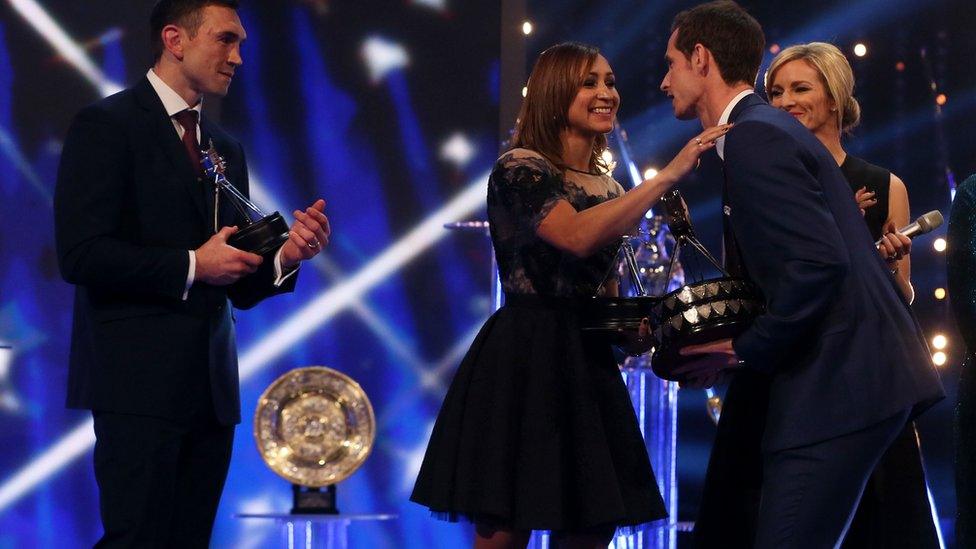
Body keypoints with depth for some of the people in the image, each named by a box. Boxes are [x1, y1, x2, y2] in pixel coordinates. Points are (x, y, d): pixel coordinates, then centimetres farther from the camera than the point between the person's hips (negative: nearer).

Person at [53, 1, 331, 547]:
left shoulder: (227, 148, 20)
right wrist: (192, 265, -14)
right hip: (138, 378, -7)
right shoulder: (107, 125, -2)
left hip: (211, 384, 7)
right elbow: (82, 255, -13)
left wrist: (284, 256, -1)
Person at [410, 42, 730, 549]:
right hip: (524, 364, -7)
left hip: (589, 367, 7)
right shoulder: (519, 169, -8)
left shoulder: (607, 187, 16)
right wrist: (669, 175, -25)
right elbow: (577, 236, -26)